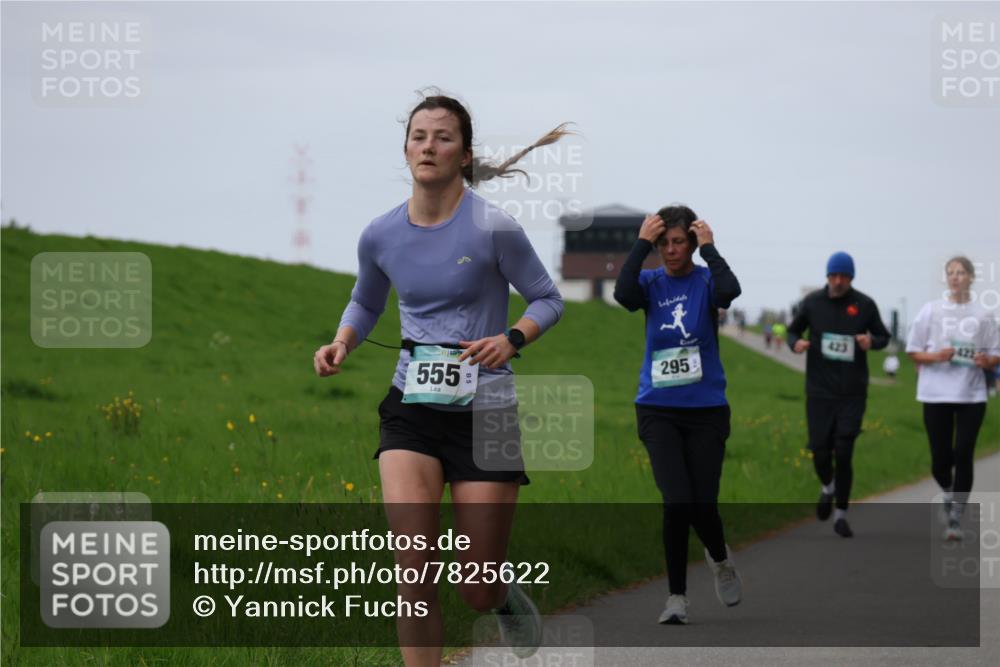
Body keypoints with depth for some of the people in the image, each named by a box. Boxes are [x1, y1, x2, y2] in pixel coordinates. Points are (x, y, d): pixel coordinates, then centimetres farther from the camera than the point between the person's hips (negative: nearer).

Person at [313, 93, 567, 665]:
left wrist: (511, 339, -19)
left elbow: (548, 299, 0)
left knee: (479, 592, 2)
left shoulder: (494, 228, -11)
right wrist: (342, 343, 0)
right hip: (411, 409, 2)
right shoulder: (380, 236, 1)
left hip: (484, 412, -2)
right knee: (413, 566, -18)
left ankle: (506, 597, 41)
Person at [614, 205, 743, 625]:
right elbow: (623, 293, -20)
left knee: (703, 504, 0)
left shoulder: (705, 282, -1)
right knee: (677, 502, -13)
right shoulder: (651, 284, 3)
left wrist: (708, 247, -16)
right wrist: (641, 243, -17)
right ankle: (677, 597, 0)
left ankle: (720, 558, 35)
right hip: (658, 412, 0)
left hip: (706, 410, 0)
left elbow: (729, 290, -26)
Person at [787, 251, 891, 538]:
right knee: (820, 453, -1)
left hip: (852, 393, -1)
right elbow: (793, 330, 14)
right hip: (819, 392, 1)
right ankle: (827, 489, 34)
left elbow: (884, 337, 11)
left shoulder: (865, 305, 0)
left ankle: (841, 515, 9)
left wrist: (872, 341, -12)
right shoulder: (812, 302, 1)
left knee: (843, 455, -6)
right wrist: (796, 343, -10)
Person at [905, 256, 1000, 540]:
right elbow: (914, 352, 5)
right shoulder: (931, 310, 3)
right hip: (936, 395, 0)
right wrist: (936, 357, -14)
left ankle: (955, 519, 2)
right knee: (941, 459, 2)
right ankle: (949, 495, 34)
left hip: (972, 395, 0)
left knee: (963, 455, -5)